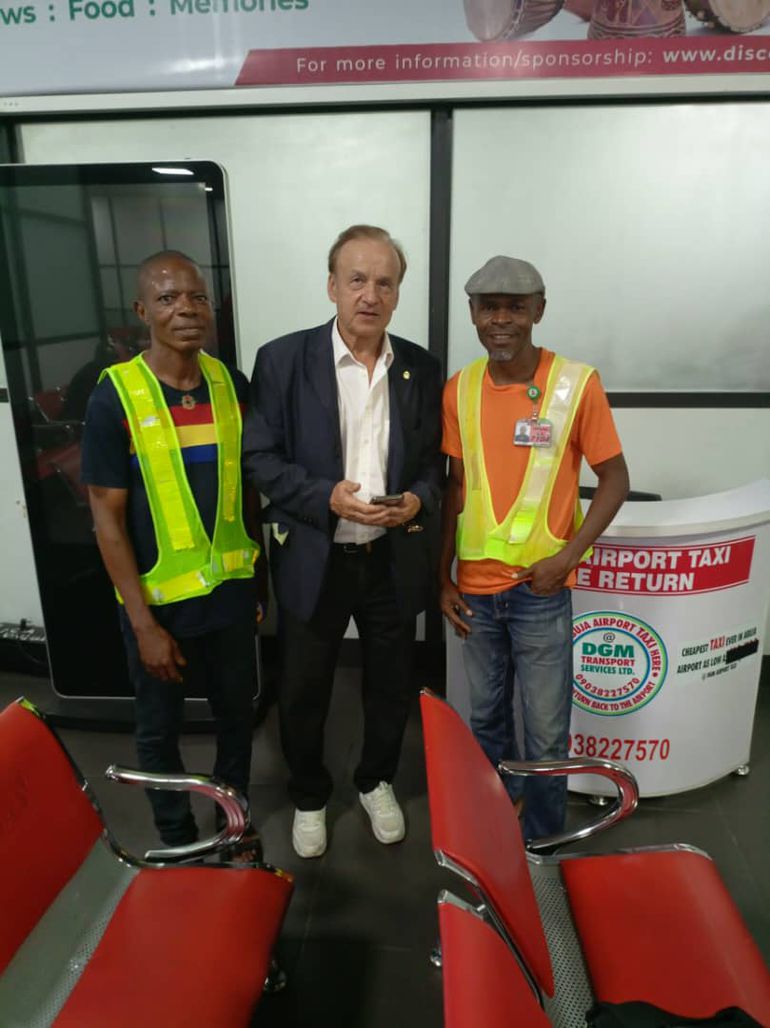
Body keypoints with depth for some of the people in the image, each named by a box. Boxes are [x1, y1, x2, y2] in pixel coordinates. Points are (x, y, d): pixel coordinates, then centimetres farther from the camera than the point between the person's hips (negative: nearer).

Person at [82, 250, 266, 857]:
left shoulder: (232, 384, -2)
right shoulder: (115, 396, -14)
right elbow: (107, 518, -11)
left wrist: (258, 580, 9)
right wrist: (143, 622, -13)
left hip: (231, 590, 4)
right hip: (159, 599, -3)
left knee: (237, 713, 19)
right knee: (161, 729, 16)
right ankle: (178, 839, 41)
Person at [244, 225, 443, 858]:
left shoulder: (422, 369, 1)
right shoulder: (282, 359, -7)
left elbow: (434, 459, 8)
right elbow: (259, 457, -7)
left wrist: (419, 499, -13)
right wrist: (326, 497, -21)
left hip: (393, 561, 2)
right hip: (314, 561, -2)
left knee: (391, 687, 18)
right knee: (304, 693, 14)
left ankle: (377, 781, 46)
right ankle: (309, 796, 41)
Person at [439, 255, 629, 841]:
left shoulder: (577, 383, -10)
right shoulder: (460, 389, 1)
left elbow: (615, 479, -4)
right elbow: (456, 486, 7)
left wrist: (566, 558, -14)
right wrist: (444, 575, 6)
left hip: (540, 588, -3)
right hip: (475, 585, 3)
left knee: (546, 732, 7)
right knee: (487, 716, 20)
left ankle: (544, 844, 31)